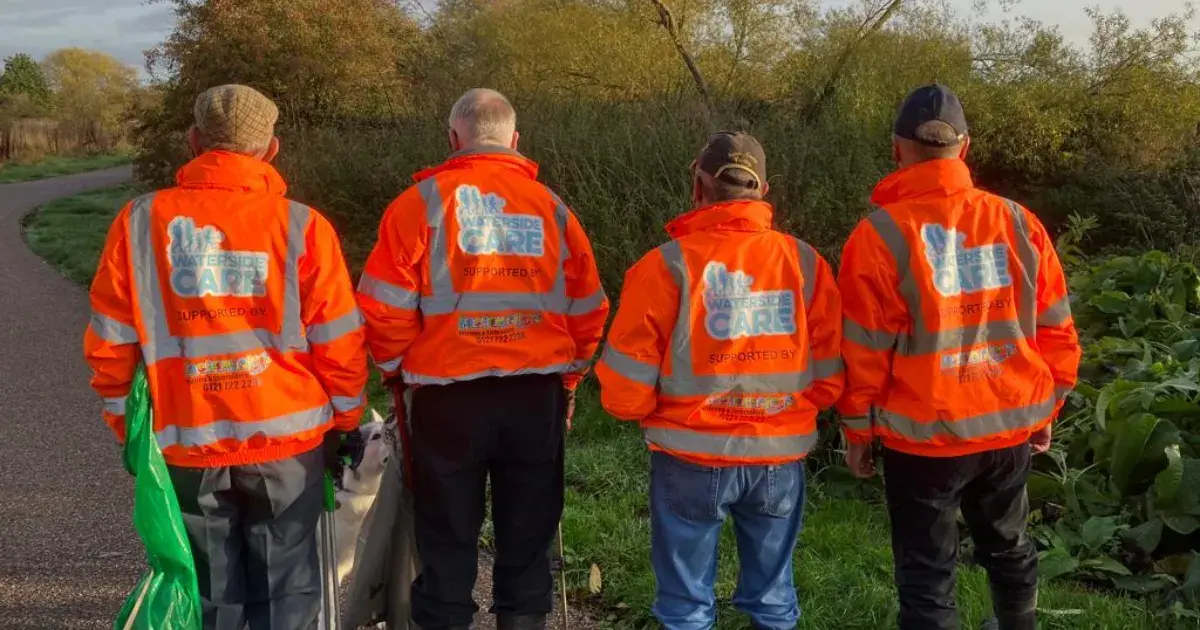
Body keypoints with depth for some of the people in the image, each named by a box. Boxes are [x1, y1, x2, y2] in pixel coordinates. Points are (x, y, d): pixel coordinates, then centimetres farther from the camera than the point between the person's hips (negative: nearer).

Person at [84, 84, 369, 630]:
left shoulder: (141, 221, -3)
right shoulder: (301, 225, -7)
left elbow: (109, 340, 0)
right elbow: (338, 342, -6)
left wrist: (126, 423, 14)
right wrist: (345, 420, 8)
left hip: (187, 443, 2)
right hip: (285, 441, -1)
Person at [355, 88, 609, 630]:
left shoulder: (424, 200, -4)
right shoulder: (551, 206, 5)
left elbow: (384, 306, -7)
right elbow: (588, 310, 5)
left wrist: (400, 371, 8)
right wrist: (567, 377, 17)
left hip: (448, 394, -2)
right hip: (537, 395, 2)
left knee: (448, 541, 11)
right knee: (527, 537, 15)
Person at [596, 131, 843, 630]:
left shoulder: (668, 265, -13)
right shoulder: (805, 263, -3)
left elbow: (625, 389, -11)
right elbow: (829, 379, 1)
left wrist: (647, 412, 11)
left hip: (692, 458, -3)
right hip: (780, 458, 3)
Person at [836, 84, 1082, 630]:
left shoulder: (880, 235, -15)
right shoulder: (1019, 223, -3)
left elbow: (864, 351, -11)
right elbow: (1056, 331, 4)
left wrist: (858, 430, 2)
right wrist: (1045, 409, 17)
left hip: (925, 436, -4)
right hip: (1011, 426, 4)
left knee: (927, 574, 8)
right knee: (1008, 547, 26)